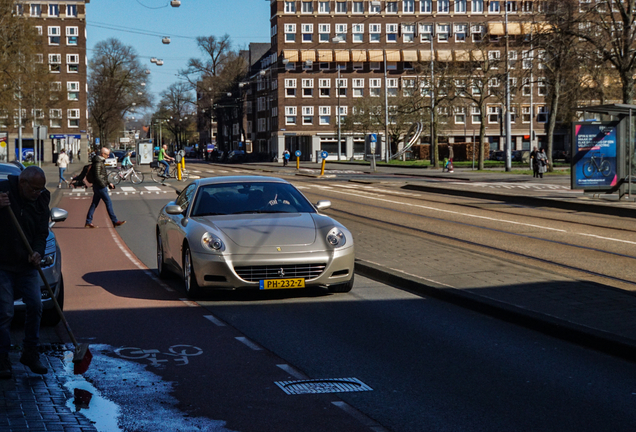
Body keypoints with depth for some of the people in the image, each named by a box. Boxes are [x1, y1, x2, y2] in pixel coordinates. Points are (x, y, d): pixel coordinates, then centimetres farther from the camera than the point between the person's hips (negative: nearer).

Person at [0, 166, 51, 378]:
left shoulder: (41, 199, 3)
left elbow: (42, 232, 6)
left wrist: (38, 252, -13)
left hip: (26, 264, 5)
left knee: (35, 306, 0)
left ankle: (30, 354, 15)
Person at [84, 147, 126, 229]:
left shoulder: (100, 161, 15)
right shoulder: (98, 163, -17)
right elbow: (97, 176, -23)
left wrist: (108, 183, 19)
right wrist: (104, 185, -18)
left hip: (97, 187, 10)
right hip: (100, 187, -10)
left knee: (94, 204, 10)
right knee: (108, 203, -5)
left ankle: (88, 222, 11)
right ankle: (115, 221, -1)